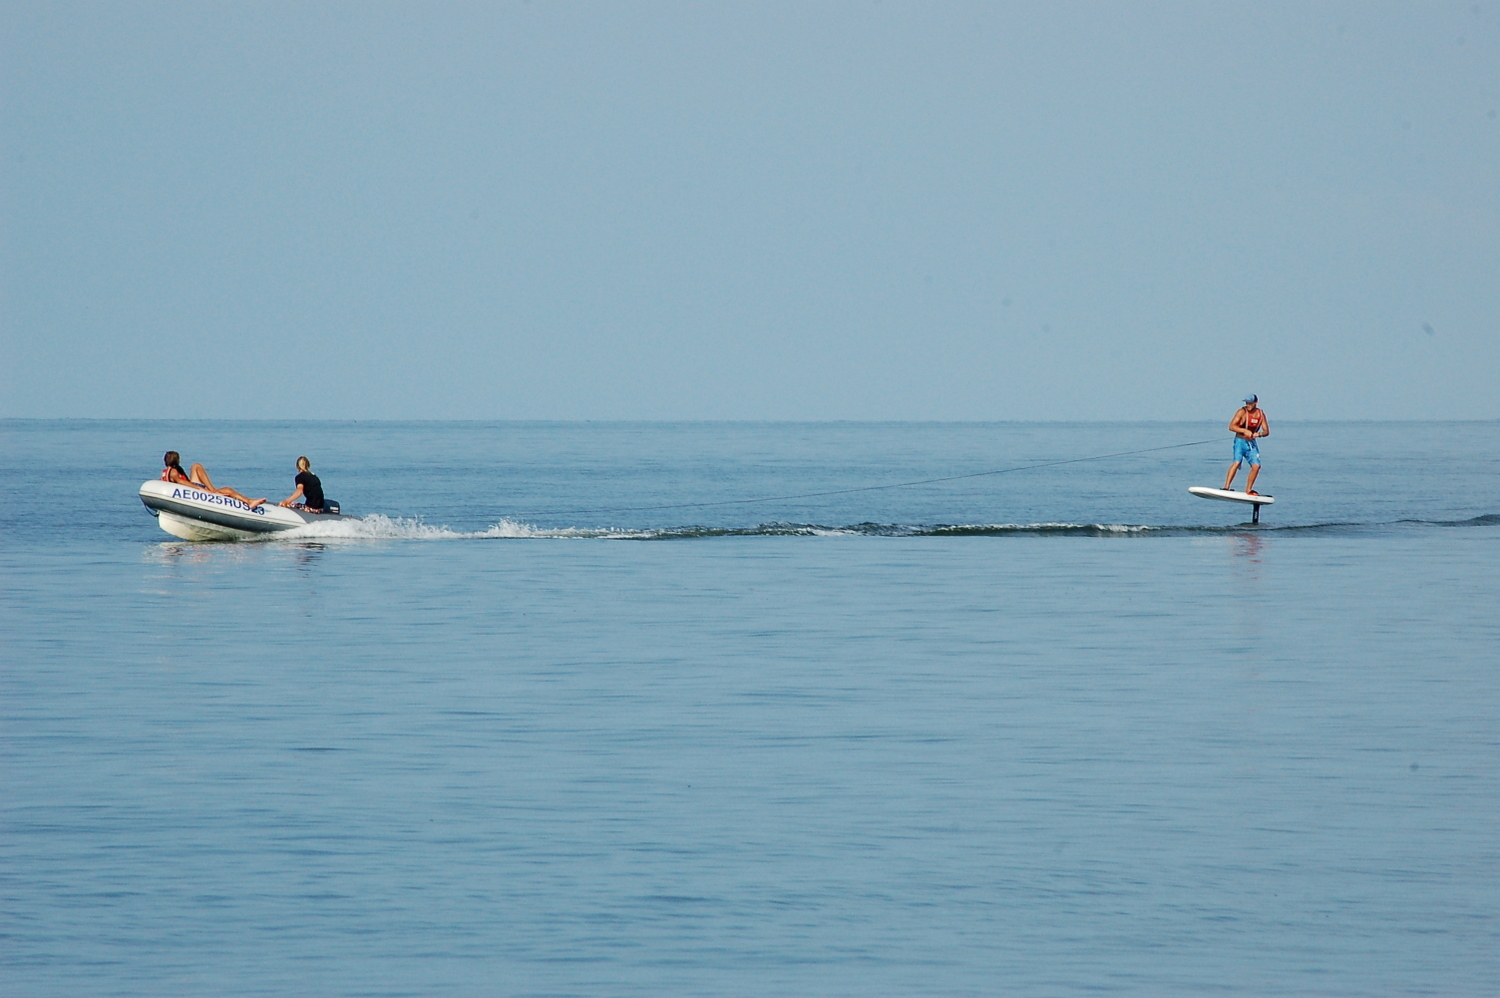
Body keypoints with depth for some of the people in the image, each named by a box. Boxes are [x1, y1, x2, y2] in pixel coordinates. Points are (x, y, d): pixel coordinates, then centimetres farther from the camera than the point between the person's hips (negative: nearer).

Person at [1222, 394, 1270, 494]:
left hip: (1252, 443, 5)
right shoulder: (1242, 412, -10)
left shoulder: (1261, 414, 3)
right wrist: (1245, 431, -30)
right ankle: (1226, 487, -25)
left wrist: (1259, 434, -20)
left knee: (1256, 465, -5)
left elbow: (1267, 431, 3)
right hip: (1240, 441, -5)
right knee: (1237, 463, -23)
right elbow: (1231, 426, -17)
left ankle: (1248, 490, 9)